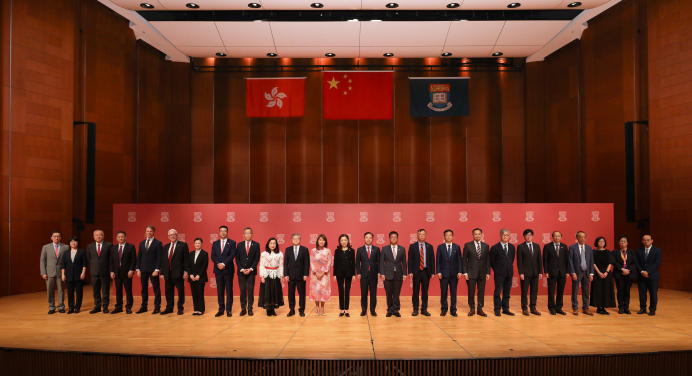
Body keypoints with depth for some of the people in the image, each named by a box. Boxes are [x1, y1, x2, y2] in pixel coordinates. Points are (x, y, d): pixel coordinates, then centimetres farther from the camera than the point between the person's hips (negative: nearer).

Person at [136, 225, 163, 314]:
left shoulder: (158, 243, -3)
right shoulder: (142, 243, 13)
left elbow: (159, 257, -8)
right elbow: (139, 257, 13)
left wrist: (156, 270, -14)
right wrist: (138, 269, 5)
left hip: (153, 270, -5)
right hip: (143, 270, 5)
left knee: (156, 289, 0)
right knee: (144, 289, 11)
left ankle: (157, 307, 5)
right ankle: (144, 307, 19)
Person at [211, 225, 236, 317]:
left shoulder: (232, 243, 2)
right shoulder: (215, 243, 12)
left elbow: (232, 255, -8)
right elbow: (213, 256, 4)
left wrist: (224, 264, -16)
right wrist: (218, 264, -12)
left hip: (228, 270, -3)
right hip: (218, 270, 3)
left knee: (229, 290, 1)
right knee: (220, 291, 6)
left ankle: (228, 310, 6)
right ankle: (221, 310, 12)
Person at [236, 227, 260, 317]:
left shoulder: (256, 245, 3)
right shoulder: (239, 245, 8)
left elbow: (257, 258, 0)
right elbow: (237, 259, 5)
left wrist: (251, 269, -10)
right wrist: (241, 269, -7)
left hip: (251, 271, -1)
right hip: (241, 272, 1)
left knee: (251, 291, 1)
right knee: (242, 290, 2)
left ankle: (250, 309, 7)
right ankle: (243, 309, 9)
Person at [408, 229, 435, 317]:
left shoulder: (429, 246, 7)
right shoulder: (412, 246, 1)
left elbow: (432, 260, 7)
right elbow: (410, 260, -1)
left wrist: (433, 272, 1)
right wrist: (410, 272, -8)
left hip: (426, 272, 2)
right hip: (416, 272, -2)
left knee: (425, 292, 7)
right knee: (415, 292, 3)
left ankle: (424, 309, 15)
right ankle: (415, 309, 12)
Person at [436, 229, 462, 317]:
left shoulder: (457, 247, 6)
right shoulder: (440, 247, 3)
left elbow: (459, 260, 4)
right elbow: (438, 260, 1)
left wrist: (460, 271, -4)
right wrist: (438, 272, -7)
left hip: (454, 273, 1)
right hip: (444, 273, -1)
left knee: (453, 292, 5)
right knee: (443, 292, 4)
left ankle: (453, 310, 12)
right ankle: (444, 309, 14)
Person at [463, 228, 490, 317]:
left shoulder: (486, 246, 8)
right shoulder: (468, 245, 0)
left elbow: (488, 260, 9)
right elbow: (464, 260, 0)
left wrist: (488, 272, 3)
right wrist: (465, 272, -6)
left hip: (482, 272, 2)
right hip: (471, 272, -2)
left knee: (481, 291, 5)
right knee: (471, 291, 1)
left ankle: (480, 309, 15)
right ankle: (472, 309, 14)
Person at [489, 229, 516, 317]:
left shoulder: (512, 247, 10)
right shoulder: (495, 248, -5)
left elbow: (512, 259, 18)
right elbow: (492, 261, 1)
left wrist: (509, 268, 12)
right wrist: (496, 270, 3)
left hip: (509, 273, 4)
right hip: (499, 273, -4)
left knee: (507, 292, 9)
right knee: (497, 292, -1)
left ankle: (505, 309, 18)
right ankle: (497, 309, 7)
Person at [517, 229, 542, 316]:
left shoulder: (537, 246, 10)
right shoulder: (520, 247, -3)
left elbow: (539, 260, 11)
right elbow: (519, 261, -6)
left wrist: (540, 271, 4)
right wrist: (521, 273, -12)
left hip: (535, 273, 4)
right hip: (525, 273, -4)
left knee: (534, 291, 7)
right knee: (524, 292, 1)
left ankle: (533, 308, 16)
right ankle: (524, 309, 10)